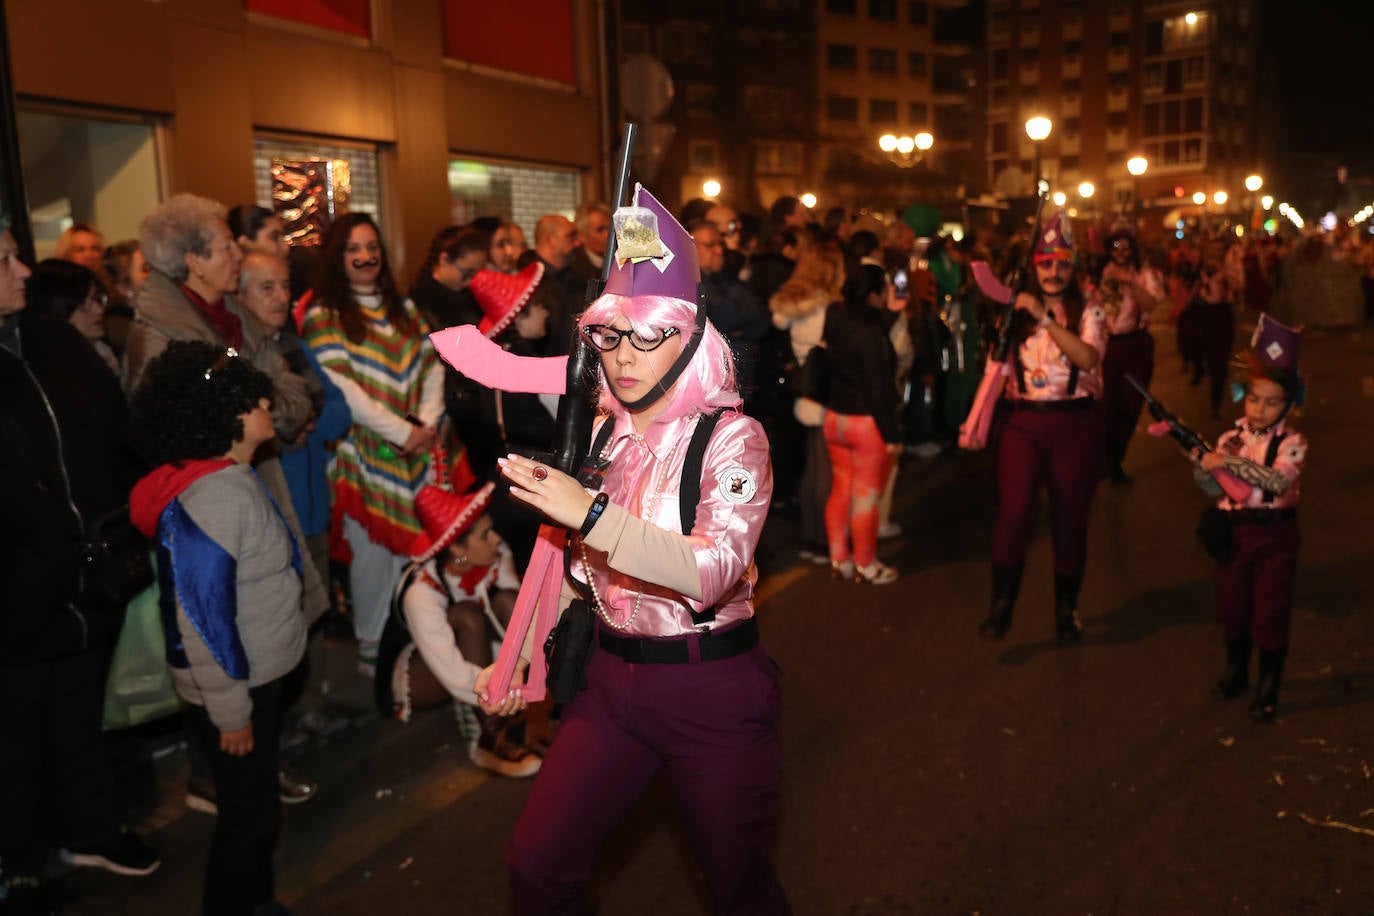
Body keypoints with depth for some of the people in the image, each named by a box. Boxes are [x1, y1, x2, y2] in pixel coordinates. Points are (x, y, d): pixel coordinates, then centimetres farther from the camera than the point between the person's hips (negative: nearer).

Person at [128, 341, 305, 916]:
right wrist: (229, 709, -20)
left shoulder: (231, 477, 3)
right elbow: (202, 616, -28)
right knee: (248, 814, 9)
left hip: (258, 675, 9)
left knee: (257, 805, 25)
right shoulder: (210, 498, -28)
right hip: (233, 689, -9)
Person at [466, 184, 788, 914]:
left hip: (712, 688, -4)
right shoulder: (602, 435, 3)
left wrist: (593, 513, -36)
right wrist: (517, 658, 12)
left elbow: (714, 570, -29)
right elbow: (574, 560, 14)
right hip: (612, 680, 5)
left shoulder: (731, 437, -14)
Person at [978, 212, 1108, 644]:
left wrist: (1045, 317, -21)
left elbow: (1087, 357, -18)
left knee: (1070, 518, 8)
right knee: (1014, 512, -16)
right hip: (1023, 422, 0)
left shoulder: (1089, 311, 2)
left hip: (1074, 423, 0)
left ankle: (1066, 609, 25)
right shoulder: (1018, 310, 8)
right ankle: (1001, 606, -4)